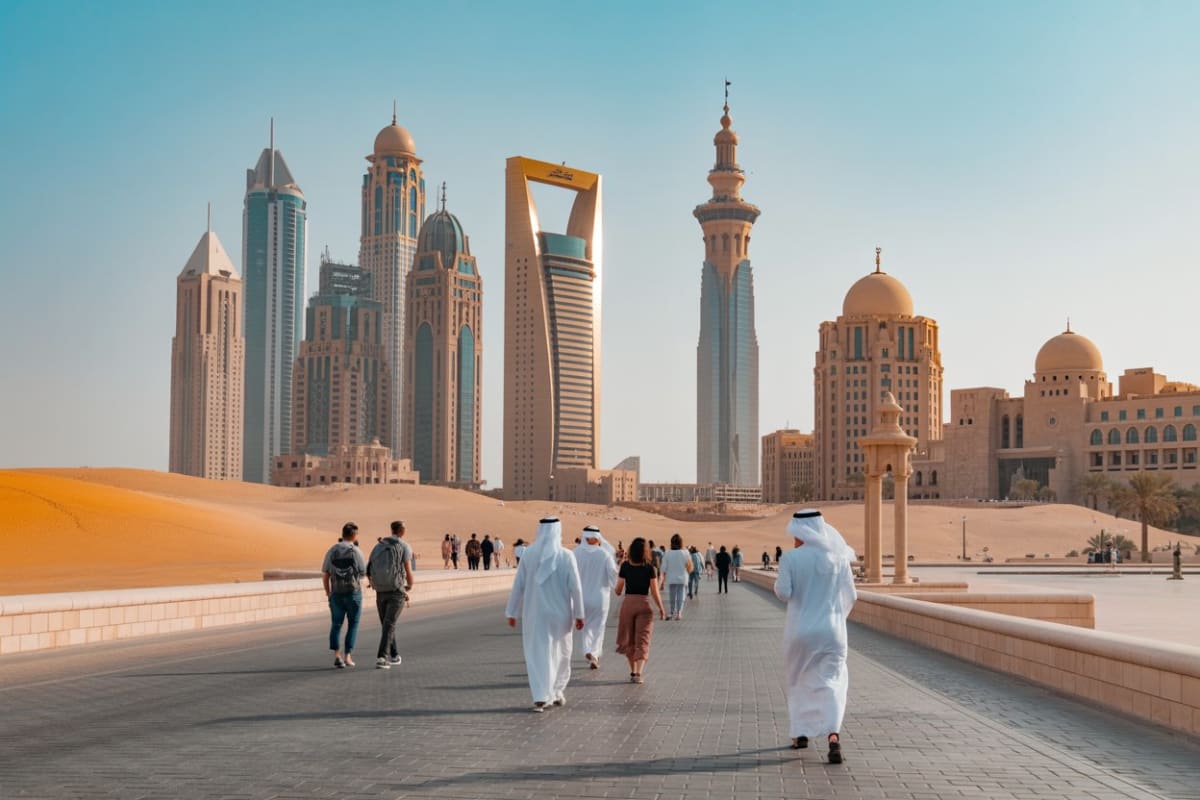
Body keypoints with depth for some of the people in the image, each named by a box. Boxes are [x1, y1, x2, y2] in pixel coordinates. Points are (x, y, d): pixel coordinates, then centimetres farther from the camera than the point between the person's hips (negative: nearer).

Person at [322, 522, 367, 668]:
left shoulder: (332, 551, -1)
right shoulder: (356, 552, -11)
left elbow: (325, 574, 1)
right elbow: (363, 572, -2)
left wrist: (328, 591, 16)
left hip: (337, 594, 3)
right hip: (353, 593, -3)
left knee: (336, 625, 11)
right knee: (353, 625, 11)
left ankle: (337, 656, -5)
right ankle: (347, 656, 4)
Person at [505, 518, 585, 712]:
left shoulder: (529, 554, -5)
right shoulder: (566, 556, -8)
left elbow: (518, 585, -2)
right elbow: (575, 587, -9)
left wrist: (512, 612, 6)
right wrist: (579, 614, -1)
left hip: (534, 612, 0)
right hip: (560, 612, 0)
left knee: (537, 653, 4)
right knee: (560, 651, 18)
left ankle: (540, 697, -6)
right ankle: (557, 692, 27)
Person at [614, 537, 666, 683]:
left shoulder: (625, 567, -4)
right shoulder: (650, 568, -7)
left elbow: (618, 591, 0)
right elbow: (654, 592, -6)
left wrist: (614, 590, 24)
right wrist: (661, 608, 6)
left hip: (628, 603, 1)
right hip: (644, 604, -1)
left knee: (629, 640, 16)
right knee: (642, 640, 1)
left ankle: (633, 672, 22)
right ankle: (638, 673, -14)